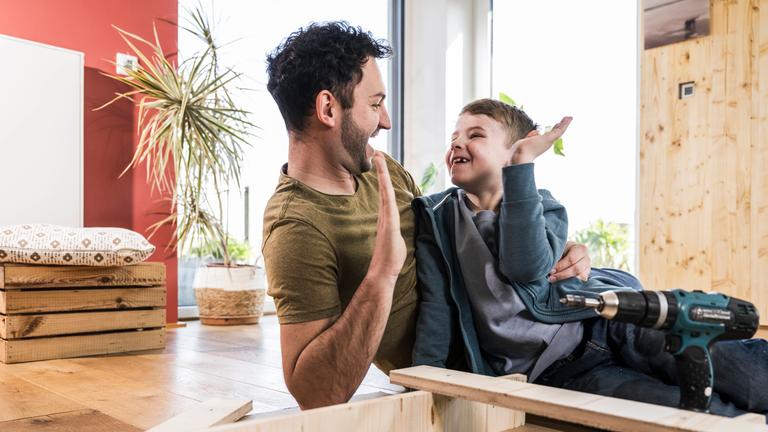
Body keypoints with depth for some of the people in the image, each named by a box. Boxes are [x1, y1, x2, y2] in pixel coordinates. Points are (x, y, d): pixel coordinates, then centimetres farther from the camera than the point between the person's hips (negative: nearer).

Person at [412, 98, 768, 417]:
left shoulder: (543, 207, 6)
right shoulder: (437, 216, 5)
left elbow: (526, 268, -17)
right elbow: (436, 305, 0)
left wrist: (522, 165, -19)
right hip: (556, 374, -2)